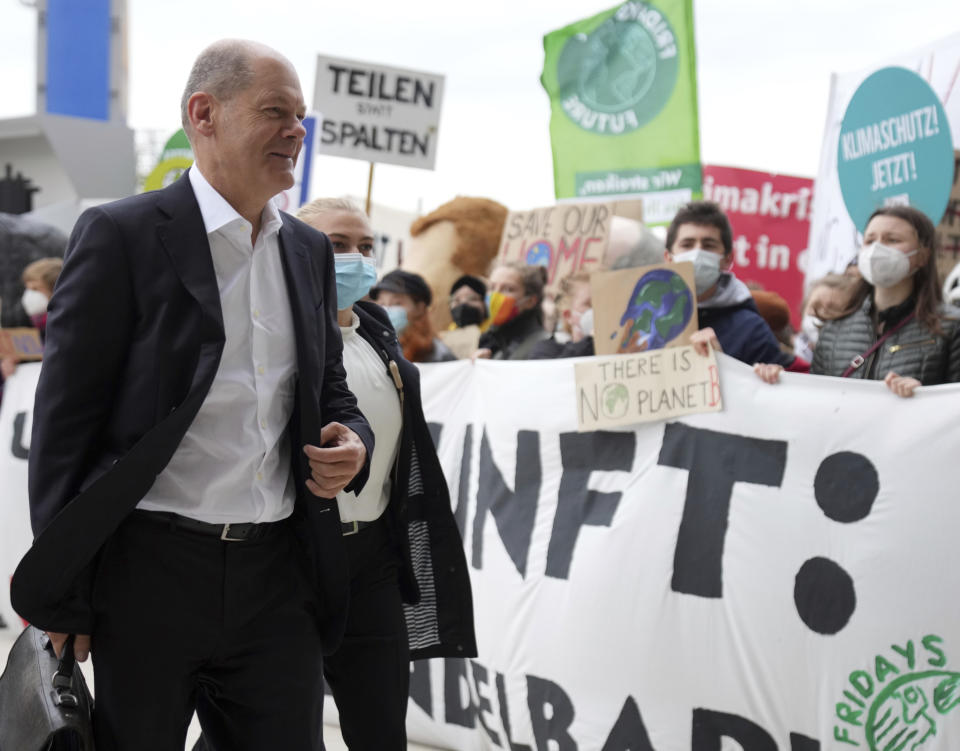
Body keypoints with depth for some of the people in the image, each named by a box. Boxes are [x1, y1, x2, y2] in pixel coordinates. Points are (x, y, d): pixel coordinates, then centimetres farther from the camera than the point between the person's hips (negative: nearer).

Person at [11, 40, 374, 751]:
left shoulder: (310, 251, 13)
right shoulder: (121, 234, -6)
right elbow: (66, 418, -6)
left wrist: (353, 442, -2)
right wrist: (62, 598, -8)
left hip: (277, 577, 5)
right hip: (150, 571, -5)